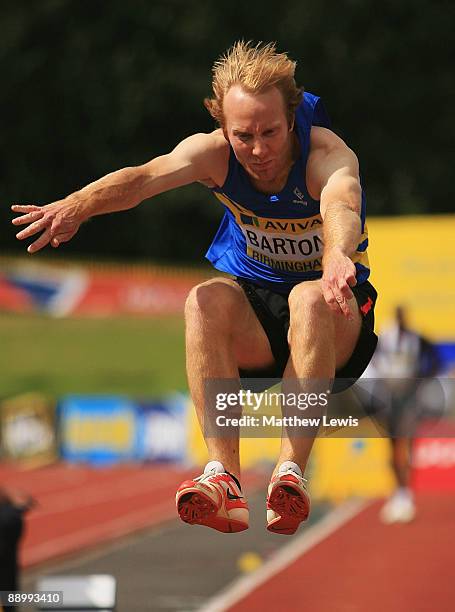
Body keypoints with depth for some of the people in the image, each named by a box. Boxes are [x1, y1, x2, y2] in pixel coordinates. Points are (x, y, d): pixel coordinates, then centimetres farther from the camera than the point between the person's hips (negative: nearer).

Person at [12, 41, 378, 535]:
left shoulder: (328, 155, -22)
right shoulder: (213, 152, -13)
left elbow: (341, 207, -46)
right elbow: (148, 176, -34)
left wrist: (338, 255, -71)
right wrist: (78, 205, -55)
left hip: (336, 330, -3)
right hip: (252, 314, 3)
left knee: (311, 298, -36)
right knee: (206, 301, -30)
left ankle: (290, 471, -41)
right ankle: (223, 478, -37)